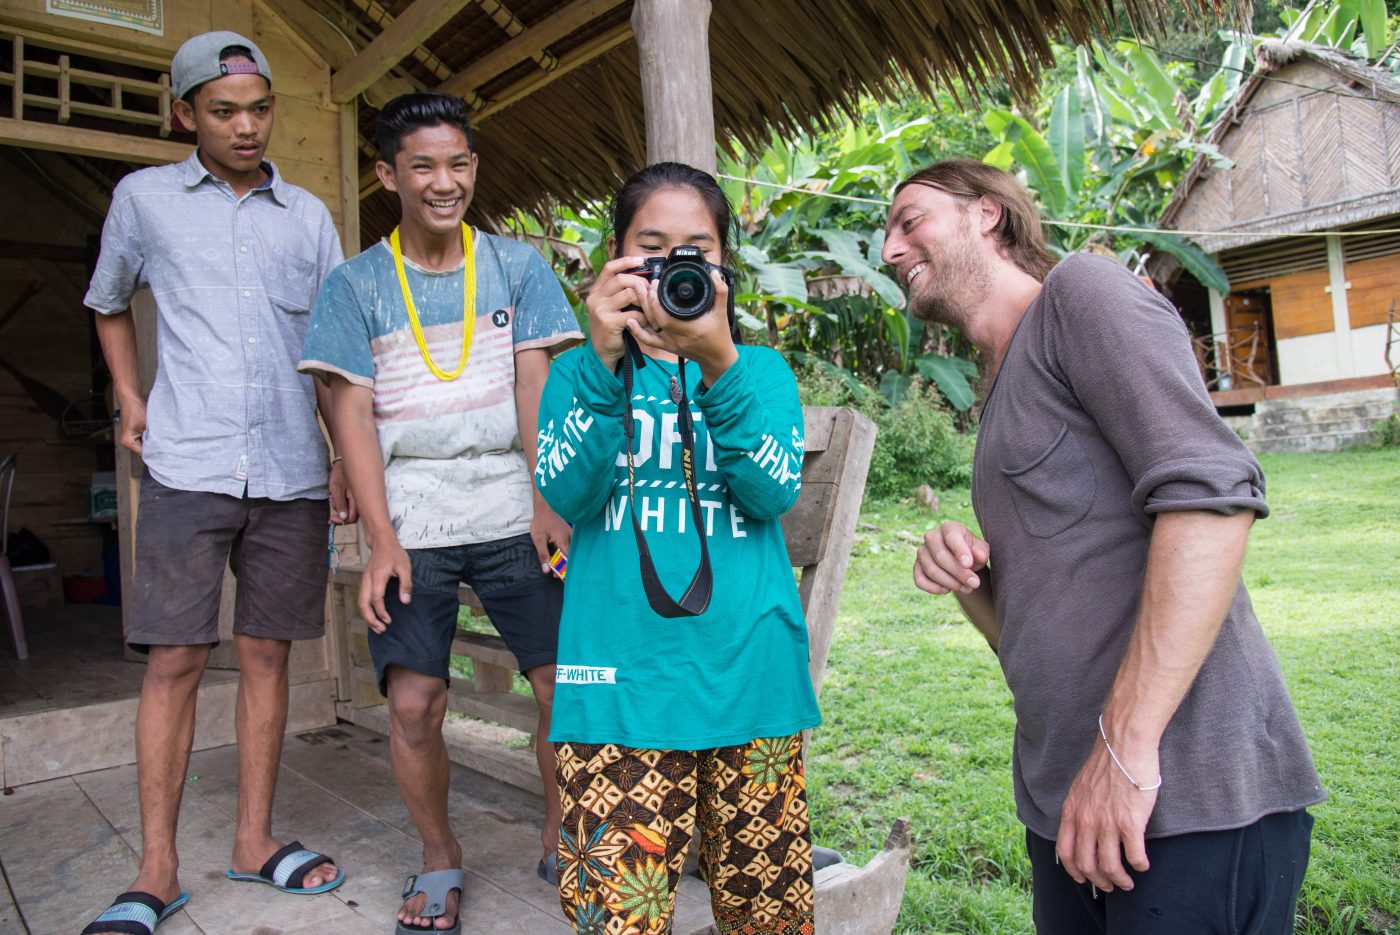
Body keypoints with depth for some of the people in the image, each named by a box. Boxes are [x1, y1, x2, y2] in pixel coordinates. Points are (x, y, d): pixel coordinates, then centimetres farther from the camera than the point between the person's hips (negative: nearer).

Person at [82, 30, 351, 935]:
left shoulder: (307, 214, 11)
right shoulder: (144, 197, 9)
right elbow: (109, 303, 23)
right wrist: (129, 400, 9)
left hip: (291, 471, 2)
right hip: (188, 467, -1)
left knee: (266, 654, 7)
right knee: (174, 660, -2)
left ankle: (255, 841, 19)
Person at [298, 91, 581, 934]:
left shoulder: (517, 265, 9)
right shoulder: (357, 284, 6)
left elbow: (535, 388, 2)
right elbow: (353, 414, 1)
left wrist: (547, 504, -7)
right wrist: (382, 540, -7)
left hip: (513, 511, 1)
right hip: (412, 522, 0)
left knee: (566, 682, -3)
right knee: (414, 702, -3)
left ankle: (562, 835, 23)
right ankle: (439, 858, 22)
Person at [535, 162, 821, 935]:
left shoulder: (762, 370, 10)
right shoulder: (581, 372, 9)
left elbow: (774, 493, -7)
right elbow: (567, 495, -8)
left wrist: (718, 365, -21)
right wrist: (604, 363, -20)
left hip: (751, 675, 2)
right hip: (620, 682, -1)